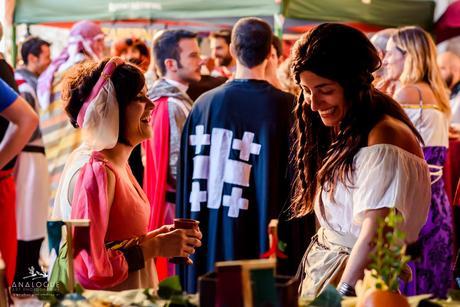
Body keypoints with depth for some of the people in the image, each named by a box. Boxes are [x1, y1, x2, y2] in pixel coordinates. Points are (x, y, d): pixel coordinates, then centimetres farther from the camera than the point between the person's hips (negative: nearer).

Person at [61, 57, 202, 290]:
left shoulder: (119, 166, 8)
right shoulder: (98, 173, -19)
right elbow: (90, 268, -25)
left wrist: (157, 236, -1)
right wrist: (155, 247, -18)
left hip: (136, 295, 8)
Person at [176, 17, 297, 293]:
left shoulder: (205, 103, 1)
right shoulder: (285, 106, -10)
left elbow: (187, 174, 7)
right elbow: (294, 177, -7)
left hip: (207, 231, 4)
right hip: (255, 233, -3)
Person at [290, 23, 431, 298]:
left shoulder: (384, 141, -20)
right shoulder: (342, 131, 8)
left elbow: (372, 239, -27)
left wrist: (340, 297, -32)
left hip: (357, 276, -8)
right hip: (321, 265, 8)